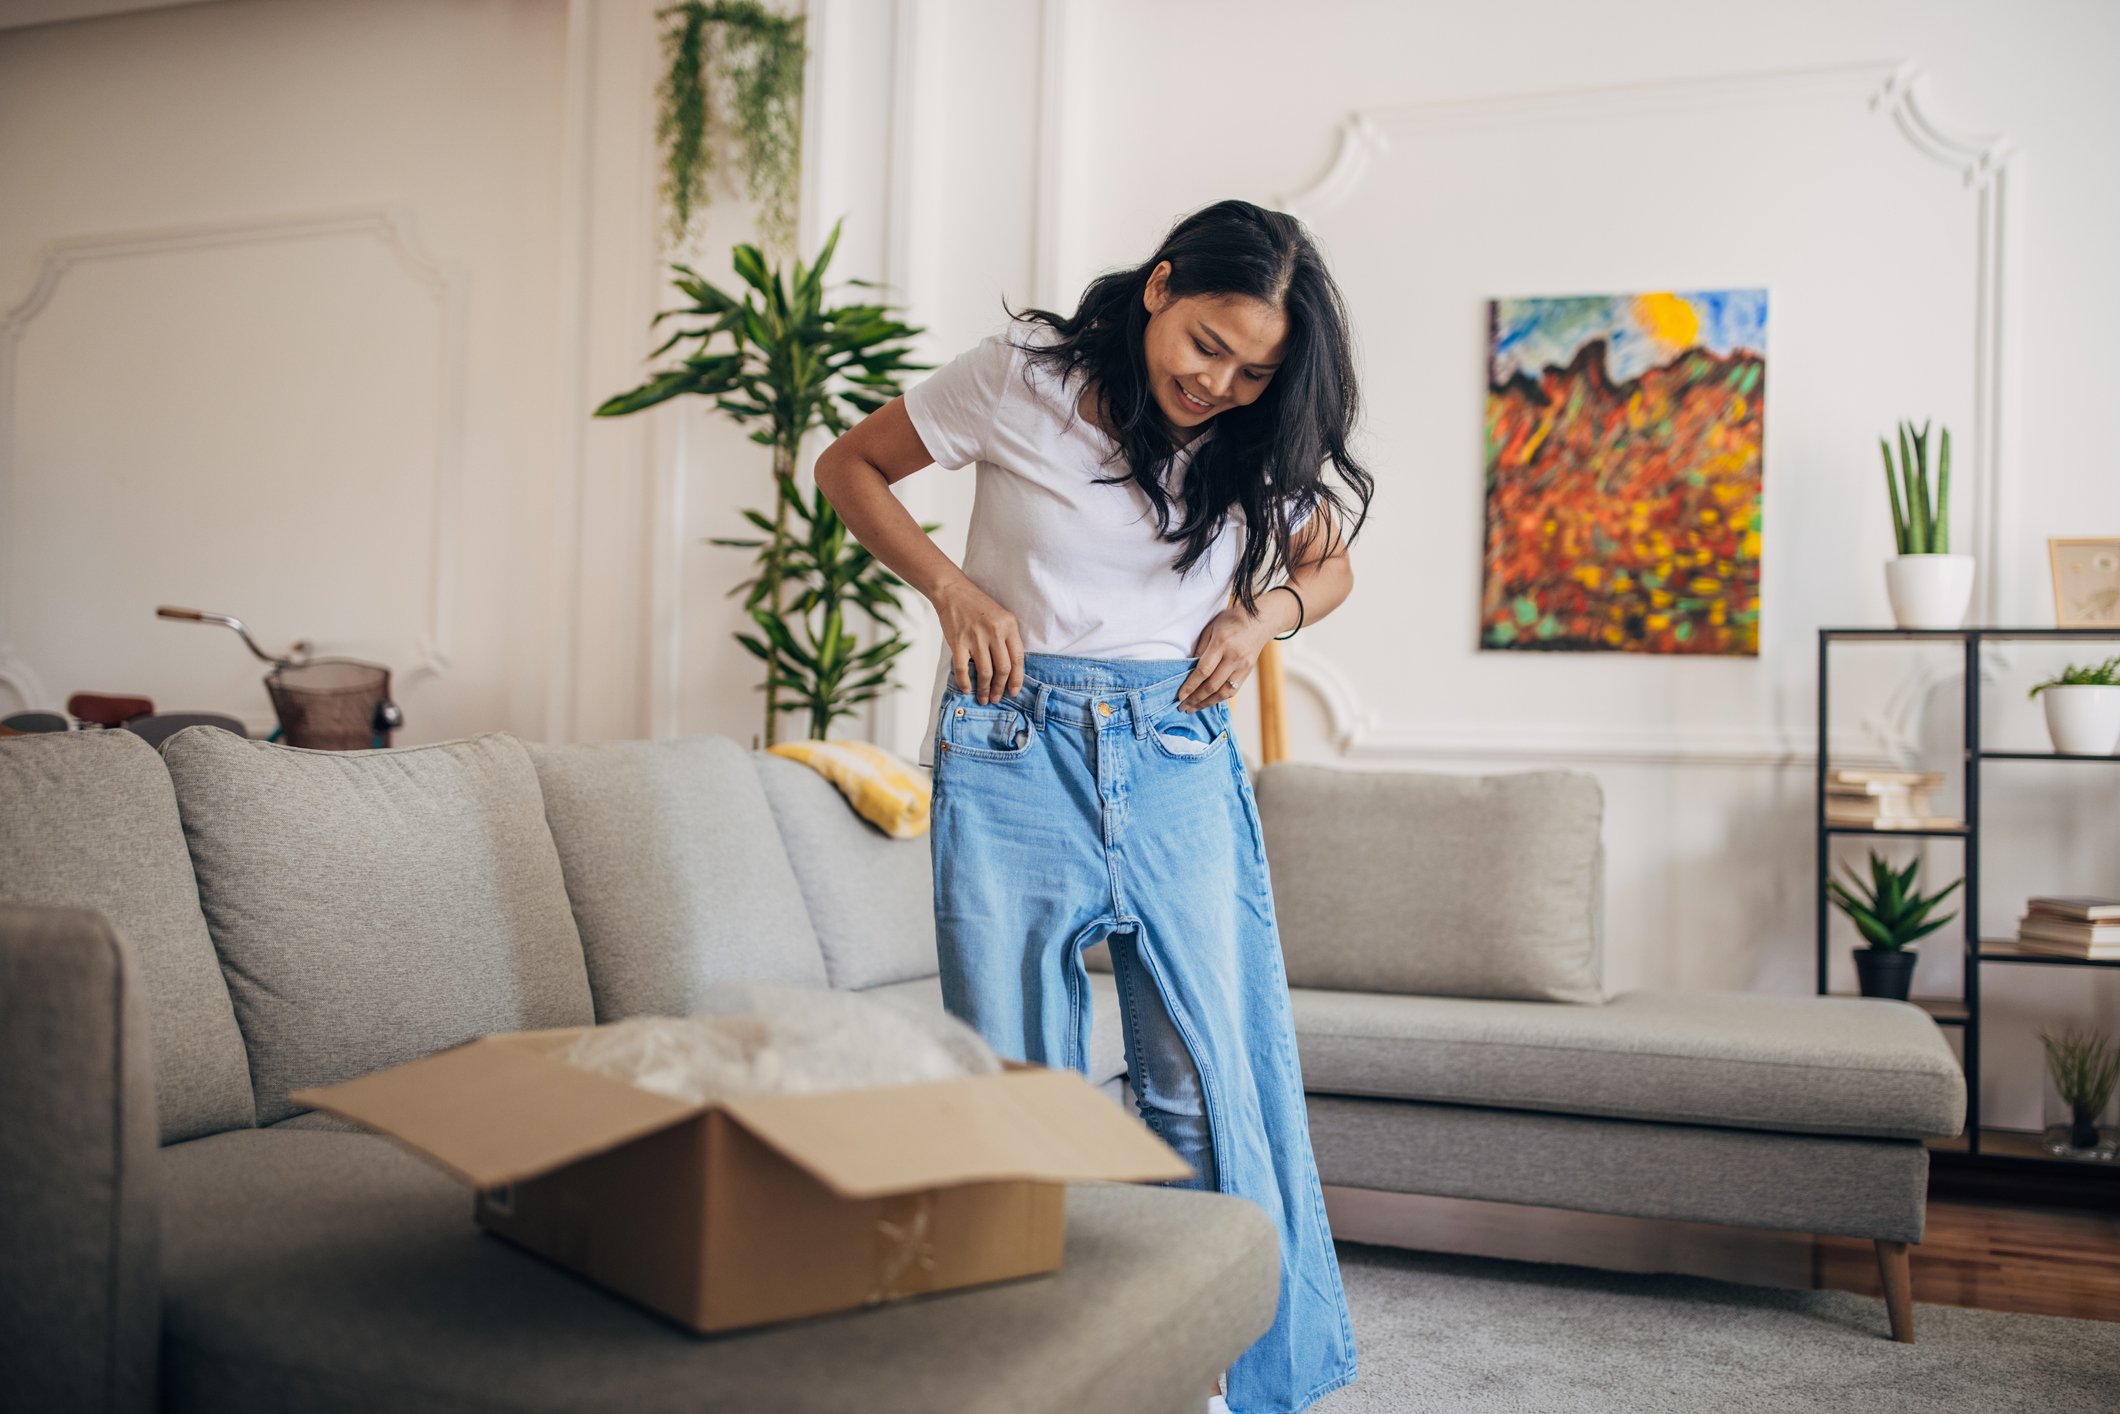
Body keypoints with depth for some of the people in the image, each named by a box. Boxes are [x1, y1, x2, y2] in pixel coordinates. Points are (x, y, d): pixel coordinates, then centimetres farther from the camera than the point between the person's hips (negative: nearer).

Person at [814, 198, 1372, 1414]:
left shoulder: (1266, 442, 4)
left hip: (1181, 762, 2)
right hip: (1015, 748, -2)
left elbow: (1329, 562, 20)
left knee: (1220, 1079, -1)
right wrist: (953, 588, -9)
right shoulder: (1024, 376, -4)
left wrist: (1267, 612, -2)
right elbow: (851, 467, 5)